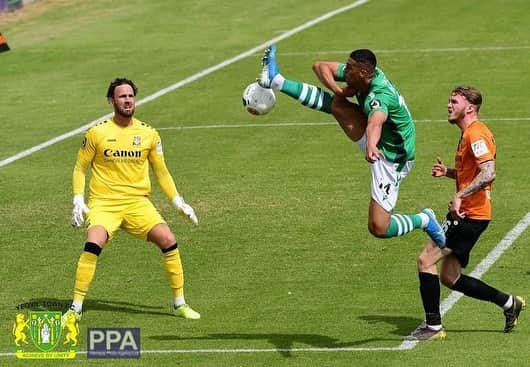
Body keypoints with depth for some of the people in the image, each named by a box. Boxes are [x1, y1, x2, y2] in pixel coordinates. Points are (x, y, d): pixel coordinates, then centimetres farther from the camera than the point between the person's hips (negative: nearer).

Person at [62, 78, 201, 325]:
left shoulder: (148, 134, 6)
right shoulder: (97, 133, -1)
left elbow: (161, 172, 15)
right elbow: (80, 168, 8)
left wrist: (178, 202, 8)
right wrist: (78, 201, -5)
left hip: (138, 202, 2)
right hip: (103, 202, -2)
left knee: (168, 240, -16)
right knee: (93, 244, -27)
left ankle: (179, 304, 0)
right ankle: (75, 308, -16)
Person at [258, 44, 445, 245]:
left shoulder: (380, 96, -33)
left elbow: (375, 122, -57)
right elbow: (321, 66, -1)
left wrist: (371, 146, -78)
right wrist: (337, 90, -19)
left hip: (390, 160, -8)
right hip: (377, 145, 8)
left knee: (378, 228, -13)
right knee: (336, 103, -10)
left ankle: (423, 220, 9)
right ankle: (276, 80, -7)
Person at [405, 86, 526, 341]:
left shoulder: (476, 134, -15)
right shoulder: (468, 133, 18)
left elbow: (488, 173, -27)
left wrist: (459, 196, -31)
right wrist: (448, 172, 14)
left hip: (470, 215, -11)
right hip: (465, 214, 11)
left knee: (426, 260, -11)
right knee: (450, 277, 12)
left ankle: (433, 327, -6)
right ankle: (509, 303, 21)